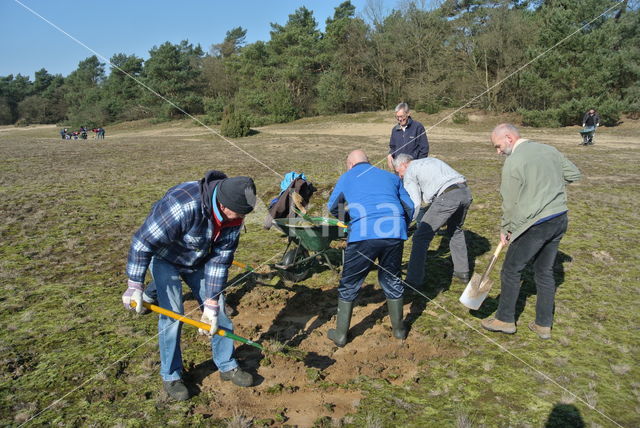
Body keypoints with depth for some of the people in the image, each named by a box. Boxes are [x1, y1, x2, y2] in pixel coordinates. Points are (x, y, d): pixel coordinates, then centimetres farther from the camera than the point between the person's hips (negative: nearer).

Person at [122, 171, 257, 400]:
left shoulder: (233, 217, -20)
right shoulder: (185, 205, -41)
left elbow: (220, 260, -15)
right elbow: (143, 241, -32)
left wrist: (211, 303, -17)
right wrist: (134, 285, -29)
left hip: (199, 260, 5)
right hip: (165, 258, -5)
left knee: (218, 310, 4)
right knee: (172, 313, -11)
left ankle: (227, 366, 21)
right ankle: (171, 376, 11)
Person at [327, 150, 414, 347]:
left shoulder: (346, 178, 20)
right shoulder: (391, 177, 24)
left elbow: (333, 207, 29)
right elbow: (409, 207, 22)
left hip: (363, 235, -3)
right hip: (395, 234, 3)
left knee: (349, 284, 13)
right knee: (392, 280, 23)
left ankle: (341, 334, 22)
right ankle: (399, 329, 36)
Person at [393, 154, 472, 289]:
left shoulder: (409, 172, 10)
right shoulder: (430, 160, 33)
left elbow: (415, 203, 1)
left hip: (447, 196, -8)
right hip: (465, 191, 8)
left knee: (421, 236, -1)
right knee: (455, 230, 30)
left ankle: (413, 281, 0)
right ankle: (462, 272, 36)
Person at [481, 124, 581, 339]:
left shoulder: (513, 161, -13)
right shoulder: (549, 150, 8)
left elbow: (510, 202, -10)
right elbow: (574, 174, 18)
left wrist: (505, 229, 2)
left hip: (535, 225, -8)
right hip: (560, 219, 8)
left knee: (511, 270, 8)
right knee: (545, 271, 17)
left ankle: (505, 320, 21)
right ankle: (544, 325, 26)